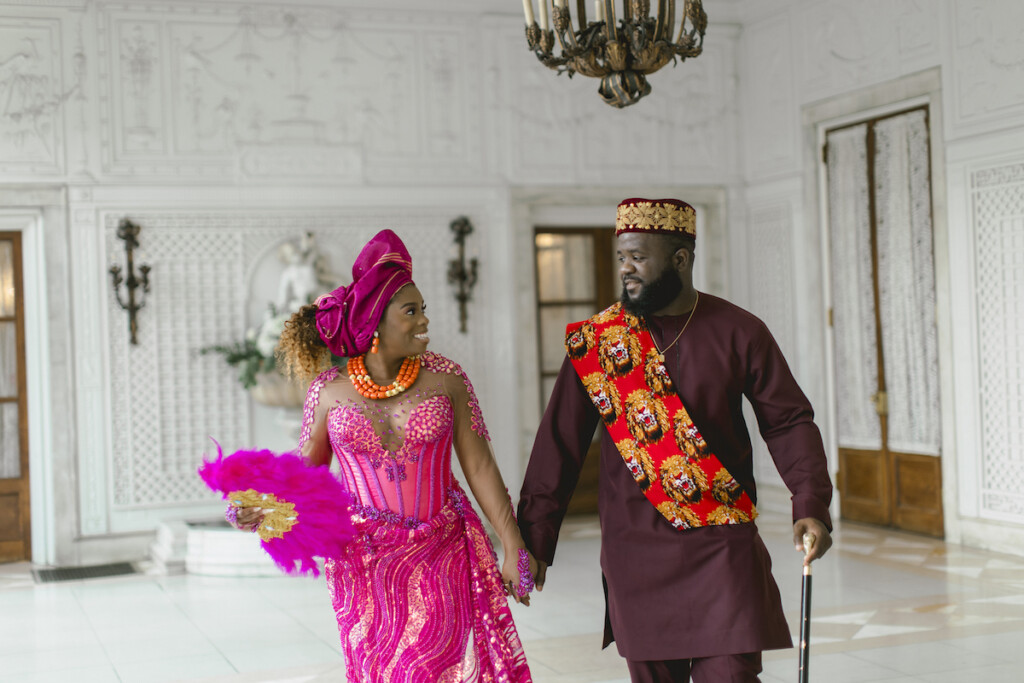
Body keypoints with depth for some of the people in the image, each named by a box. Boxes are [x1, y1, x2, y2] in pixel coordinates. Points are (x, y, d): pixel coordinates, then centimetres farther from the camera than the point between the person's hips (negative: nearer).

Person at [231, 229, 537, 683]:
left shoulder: (444, 379, -3)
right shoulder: (330, 390, -2)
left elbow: (480, 466, -2)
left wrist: (513, 548, -4)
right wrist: (264, 508, -14)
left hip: (440, 558, 0)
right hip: (364, 562, 1)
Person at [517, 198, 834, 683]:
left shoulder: (738, 332, -1)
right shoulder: (594, 342, 1)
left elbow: (788, 422, 3)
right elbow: (558, 446, 2)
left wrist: (810, 506, -12)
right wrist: (535, 542, -2)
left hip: (723, 550, -1)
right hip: (635, 549, 1)